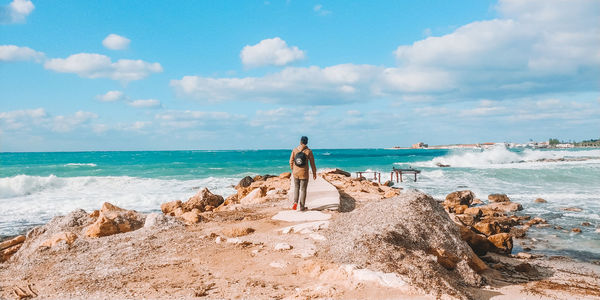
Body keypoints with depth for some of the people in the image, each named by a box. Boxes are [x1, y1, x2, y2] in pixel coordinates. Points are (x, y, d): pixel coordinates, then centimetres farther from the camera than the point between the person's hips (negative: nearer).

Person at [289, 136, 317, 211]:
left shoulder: (295, 150, -3)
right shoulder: (309, 151, -9)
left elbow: (291, 161, 2)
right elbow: (312, 163, -5)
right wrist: (314, 173, 6)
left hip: (295, 173, 2)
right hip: (304, 173, -2)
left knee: (296, 188, 20)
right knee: (303, 189, 8)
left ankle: (295, 202, 1)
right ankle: (302, 207, 12)